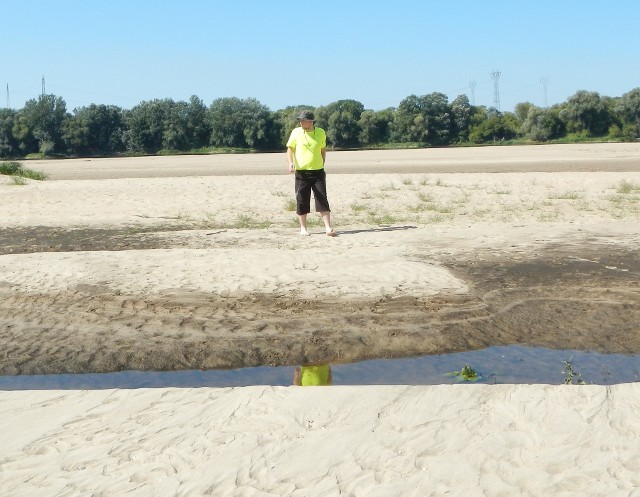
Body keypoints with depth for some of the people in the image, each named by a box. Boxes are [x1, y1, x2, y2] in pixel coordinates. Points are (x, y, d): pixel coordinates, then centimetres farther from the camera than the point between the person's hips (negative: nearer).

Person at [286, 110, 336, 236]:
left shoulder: (321, 133, 3)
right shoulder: (296, 132, -1)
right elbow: (290, 149, 3)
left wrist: (322, 165, 12)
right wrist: (291, 163, -14)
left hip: (318, 171, 0)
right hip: (301, 172, 0)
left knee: (322, 199, -4)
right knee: (301, 200, 4)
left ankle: (328, 227, -4)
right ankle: (303, 228, 16)